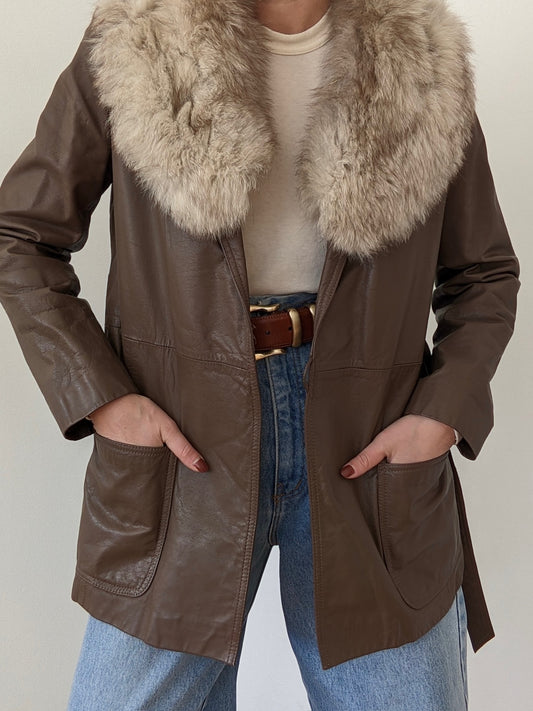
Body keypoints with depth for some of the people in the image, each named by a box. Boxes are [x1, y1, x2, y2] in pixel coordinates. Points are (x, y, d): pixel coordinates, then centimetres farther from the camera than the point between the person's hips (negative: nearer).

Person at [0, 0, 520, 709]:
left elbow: (485, 274, 12)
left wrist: (444, 411, -4)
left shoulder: (427, 68, 5)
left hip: (366, 443, 2)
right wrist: (100, 395, -7)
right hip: (186, 438, 0)